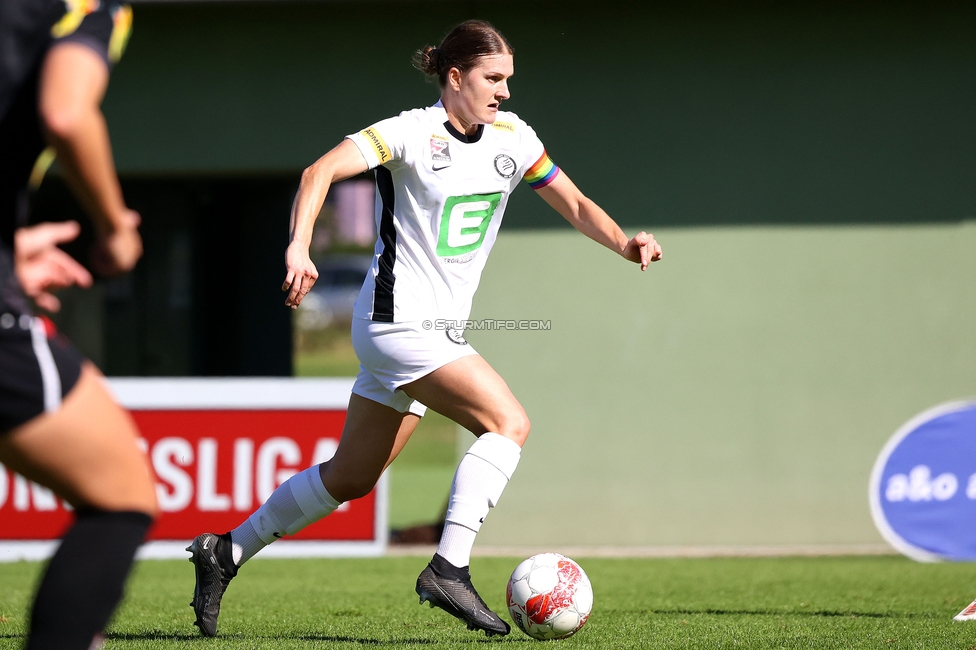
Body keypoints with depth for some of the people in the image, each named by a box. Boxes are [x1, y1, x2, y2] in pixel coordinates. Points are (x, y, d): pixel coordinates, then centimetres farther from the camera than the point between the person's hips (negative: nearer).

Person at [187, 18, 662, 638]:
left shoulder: (510, 135, 7)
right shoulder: (412, 133, -13)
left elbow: (575, 204, 10)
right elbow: (321, 172, -23)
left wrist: (626, 244, -8)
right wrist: (299, 248, -37)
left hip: (440, 329, 8)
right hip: (400, 321, -8)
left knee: (351, 478, 13)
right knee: (509, 422, -21)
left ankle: (227, 552, 24)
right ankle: (449, 569, -23)